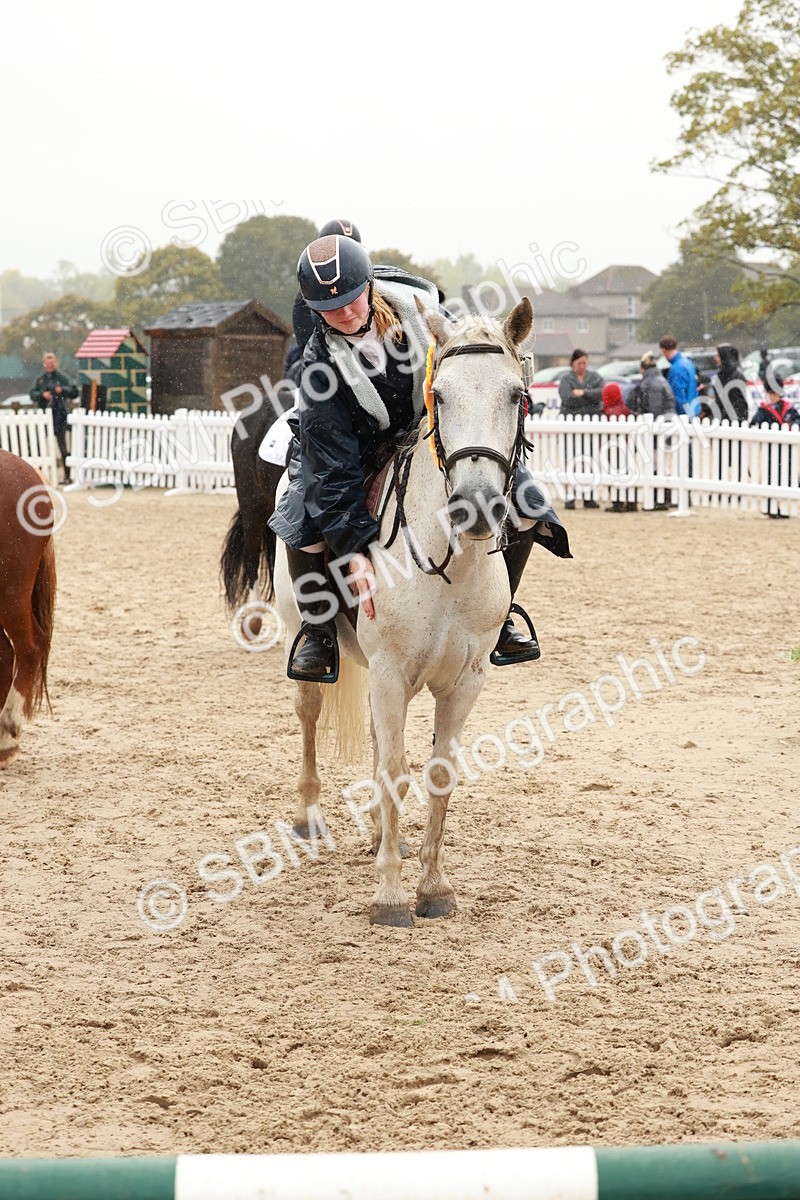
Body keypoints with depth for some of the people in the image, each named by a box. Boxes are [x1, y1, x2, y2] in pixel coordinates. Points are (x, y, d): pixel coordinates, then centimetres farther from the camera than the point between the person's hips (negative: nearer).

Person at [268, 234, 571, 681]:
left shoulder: (419, 309, -20)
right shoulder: (321, 365, -25)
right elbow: (334, 465, -26)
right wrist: (355, 549, -34)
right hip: (360, 453, -2)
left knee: (523, 503, -15)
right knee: (306, 522, -30)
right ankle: (319, 631, -3)